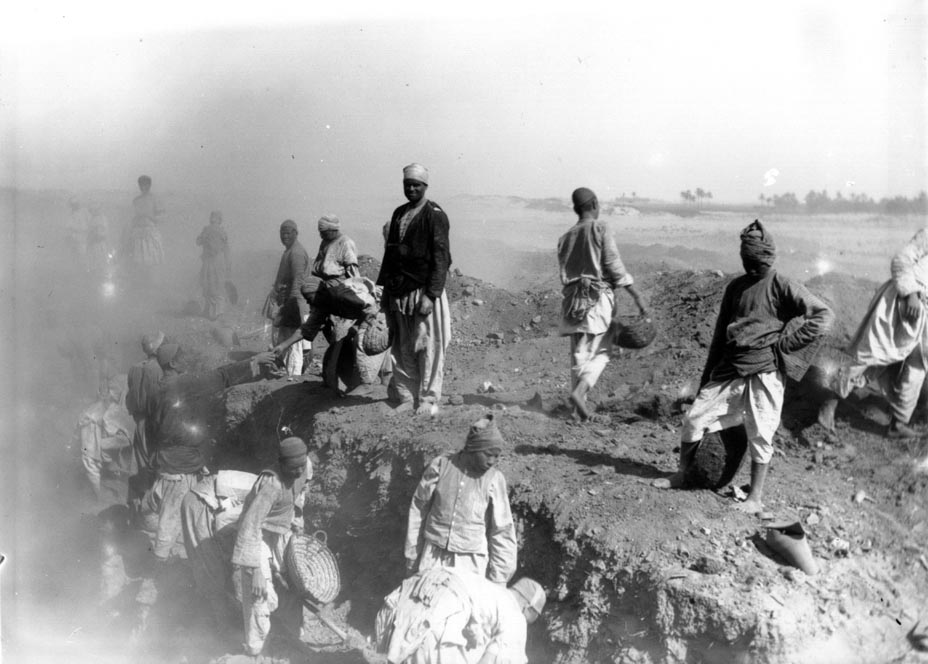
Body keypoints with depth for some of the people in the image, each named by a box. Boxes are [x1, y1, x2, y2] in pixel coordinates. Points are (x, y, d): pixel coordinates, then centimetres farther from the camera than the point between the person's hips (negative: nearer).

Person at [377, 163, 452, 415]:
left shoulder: (434, 215, -4)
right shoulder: (399, 213, 16)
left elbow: (440, 257, -10)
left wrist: (431, 295, -17)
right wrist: (384, 287, 14)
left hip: (423, 291, -6)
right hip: (398, 293, 6)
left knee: (428, 348, -3)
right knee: (402, 350, 7)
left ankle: (428, 400, 5)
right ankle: (406, 398, 15)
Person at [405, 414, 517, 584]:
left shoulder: (494, 479, -10)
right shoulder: (440, 465, -6)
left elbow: (502, 531, -4)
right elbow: (418, 511, 4)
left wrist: (498, 580, -4)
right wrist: (412, 556, 9)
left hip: (471, 562, -1)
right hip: (434, 557, 1)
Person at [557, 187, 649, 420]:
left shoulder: (565, 238, 13)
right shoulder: (600, 228, -3)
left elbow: (565, 274, 10)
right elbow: (614, 265, -9)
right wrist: (636, 296, -8)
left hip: (573, 299, 5)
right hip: (599, 297, -5)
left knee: (578, 353, 9)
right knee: (601, 351, 3)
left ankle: (579, 403, 8)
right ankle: (580, 391, -17)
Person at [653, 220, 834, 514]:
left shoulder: (782, 286, -6)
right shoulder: (735, 287, 11)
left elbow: (824, 316, -10)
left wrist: (785, 344, -11)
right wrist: (707, 377, 15)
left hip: (764, 373, -5)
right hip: (728, 371, 5)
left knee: (759, 436, 2)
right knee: (694, 418, 4)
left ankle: (756, 498, 15)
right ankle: (681, 475, 21)